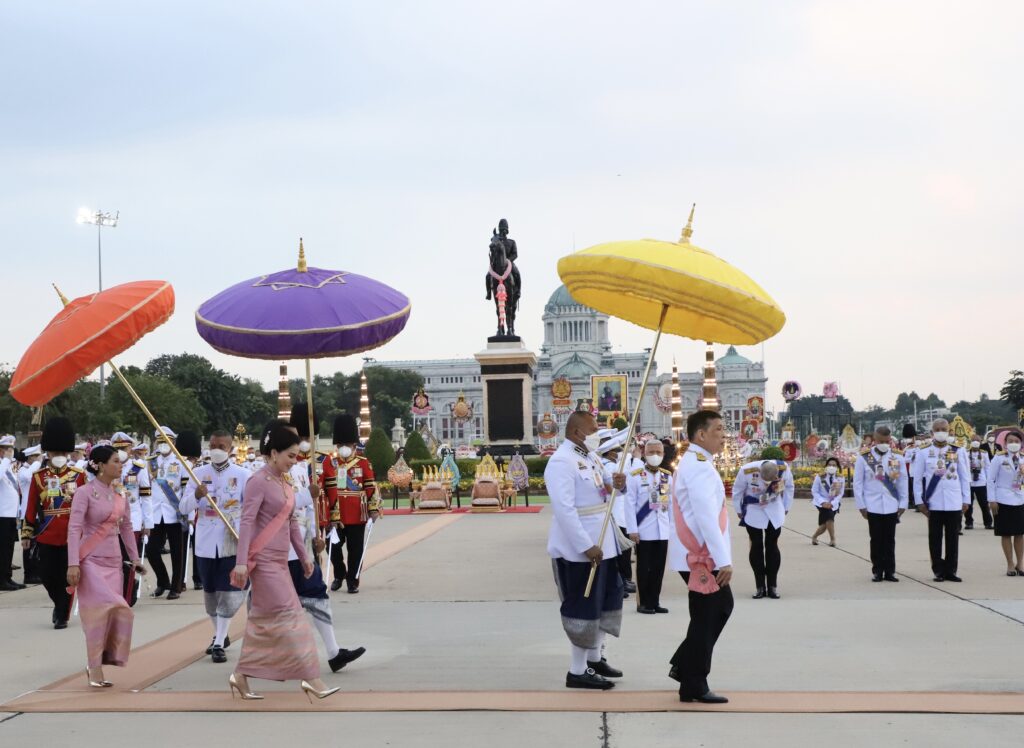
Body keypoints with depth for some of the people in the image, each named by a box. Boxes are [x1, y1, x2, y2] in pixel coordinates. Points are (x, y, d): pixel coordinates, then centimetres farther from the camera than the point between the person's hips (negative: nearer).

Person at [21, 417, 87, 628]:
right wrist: (27, 534, 5)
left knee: (66, 577, 2)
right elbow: (31, 508, 5)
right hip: (46, 536, 1)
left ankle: (62, 616, 13)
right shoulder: (38, 477, 3)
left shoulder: (78, 476, 1)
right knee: (47, 575, 4)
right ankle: (60, 605, 31)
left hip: (71, 535, -1)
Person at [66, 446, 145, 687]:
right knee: (100, 612, -15)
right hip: (91, 560, -6)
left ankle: (96, 667, 14)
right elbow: (74, 529, -15)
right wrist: (73, 564, -21)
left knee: (113, 613, 2)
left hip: (113, 561, 6)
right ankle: (95, 671, -4)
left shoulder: (120, 493, 9)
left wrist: (135, 558, 16)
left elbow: (126, 527, 17)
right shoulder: (84, 492, -10)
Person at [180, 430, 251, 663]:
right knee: (210, 592, 13)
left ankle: (219, 644, -1)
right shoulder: (198, 474, 4)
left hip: (232, 543, -3)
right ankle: (219, 635, 31)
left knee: (229, 592, -6)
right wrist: (196, 496, -20)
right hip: (205, 543, 3)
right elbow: (184, 508, 1)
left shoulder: (243, 475, -2)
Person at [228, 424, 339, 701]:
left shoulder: (285, 482, 12)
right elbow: (246, 522, -19)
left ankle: (241, 676, 19)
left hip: (279, 561, 9)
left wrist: (304, 555, 21)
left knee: (262, 620, 12)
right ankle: (311, 679, -7)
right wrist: (241, 562, -25)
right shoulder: (259, 481, -13)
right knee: (289, 616, -9)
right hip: (263, 560, -9)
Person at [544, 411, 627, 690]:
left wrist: (617, 485, -3)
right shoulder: (562, 462, -18)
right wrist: (587, 546, -27)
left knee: (606, 601, 18)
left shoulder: (591, 457, 12)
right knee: (583, 608, -3)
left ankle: (594, 659, 32)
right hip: (578, 549, -10)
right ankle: (577, 671, 7)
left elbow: (601, 494, 20)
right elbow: (564, 509, -25)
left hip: (602, 543, 10)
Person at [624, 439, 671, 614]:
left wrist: (674, 527, 7)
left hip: (663, 530, 4)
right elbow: (630, 504, -8)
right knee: (644, 568, 3)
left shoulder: (668, 476, 8)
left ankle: (654, 601, 18)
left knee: (659, 568, 9)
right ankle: (643, 603, 12)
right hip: (644, 531, -4)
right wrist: (632, 529, -12)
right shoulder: (635, 476, -6)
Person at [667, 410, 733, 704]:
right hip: (701, 556, -10)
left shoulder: (694, 462, 15)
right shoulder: (699, 466, -18)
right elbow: (706, 517, -25)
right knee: (705, 617, -1)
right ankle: (693, 686, 9)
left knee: (721, 607, 18)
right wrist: (723, 559, -24)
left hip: (700, 553, 10)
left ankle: (682, 666, 23)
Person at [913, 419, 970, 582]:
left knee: (953, 538, 5)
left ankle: (951, 570, 13)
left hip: (954, 503, 1)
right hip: (933, 504, -1)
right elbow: (918, 479, 3)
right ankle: (938, 571, 12)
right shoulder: (923, 453, 2)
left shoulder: (959, 452, 5)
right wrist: (921, 501, -2)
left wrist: (966, 500, 4)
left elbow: (965, 477, 8)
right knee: (935, 538, 4)